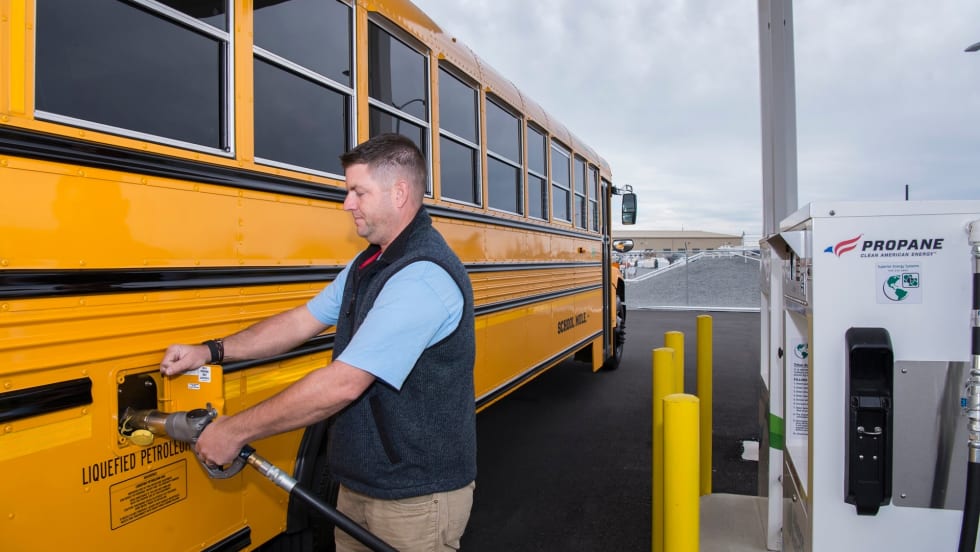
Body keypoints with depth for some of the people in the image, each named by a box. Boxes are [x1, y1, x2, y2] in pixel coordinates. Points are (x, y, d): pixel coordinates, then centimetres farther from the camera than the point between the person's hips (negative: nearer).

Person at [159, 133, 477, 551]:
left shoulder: (423, 277, -26)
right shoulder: (368, 263, 8)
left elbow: (342, 384, -29)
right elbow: (303, 321, 9)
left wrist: (236, 431, -19)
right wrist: (211, 352, 0)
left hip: (416, 499, -8)